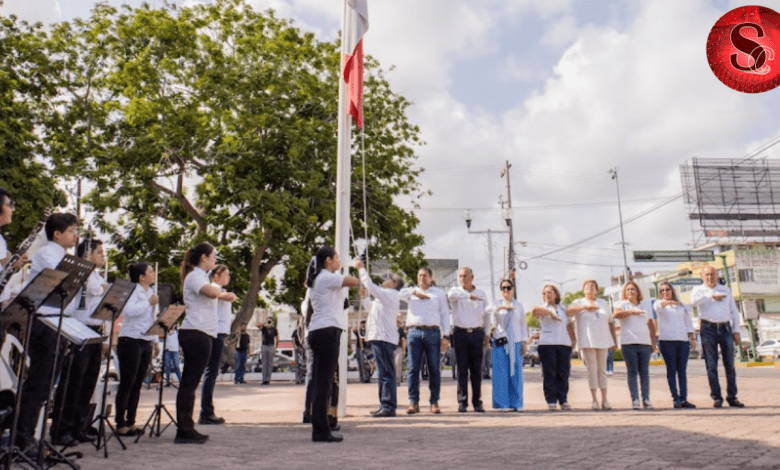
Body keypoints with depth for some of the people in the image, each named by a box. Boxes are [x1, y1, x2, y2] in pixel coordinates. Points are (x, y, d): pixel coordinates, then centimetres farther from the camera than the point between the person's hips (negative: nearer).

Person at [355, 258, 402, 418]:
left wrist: (361, 269, -6)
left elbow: (371, 286, -15)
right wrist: (364, 297, 23)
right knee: (384, 374, 13)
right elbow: (371, 308, 36)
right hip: (380, 338, 11)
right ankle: (385, 405, 19)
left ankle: (388, 406, -9)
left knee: (386, 374, -10)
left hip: (384, 338, -11)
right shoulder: (386, 297, 25)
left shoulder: (389, 294, -7)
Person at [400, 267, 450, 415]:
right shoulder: (411, 292, 20)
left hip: (433, 333, 0)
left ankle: (434, 402, 5)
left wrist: (446, 335, 0)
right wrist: (415, 292, 2)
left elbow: (445, 314, 10)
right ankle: (413, 402, 1)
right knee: (413, 368, -3)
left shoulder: (439, 293, 17)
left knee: (434, 369, 0)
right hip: (414, 332, 1)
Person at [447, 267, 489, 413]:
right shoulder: (456, 291, 5)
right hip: (460, 333, -2)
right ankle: (462, 402, 4)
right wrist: (469, 295, -29)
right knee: (462, 369, -1)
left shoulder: (481, 294, 13)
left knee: (476, 370, 3)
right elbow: (451, 295, -22)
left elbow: (486, 314, 17)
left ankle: (477, 402, 8)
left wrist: (487, 333, 12)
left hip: (477, 334, 2)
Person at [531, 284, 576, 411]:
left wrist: (574, 340, 15)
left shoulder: (563, 309, 23)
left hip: (564, 343, 4)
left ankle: (563, 400, 6)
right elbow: (534, 310, -15)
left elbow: (569, 325, 26)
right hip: (547, 343, -3)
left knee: (563, 373, 0)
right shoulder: (543, 308, 9)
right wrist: (550, 313, -10)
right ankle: (551, 401, -1)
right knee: (549, 373, -5)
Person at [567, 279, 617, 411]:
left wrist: (614, 340, 12)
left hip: (603, 340, 3)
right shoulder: (579, 303, 6)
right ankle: (594, 400, -1)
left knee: (602, 370, 4)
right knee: (592, 369, -5)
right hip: (587, 341, -3)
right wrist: (586, 306, -21)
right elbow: (568, 311, -14)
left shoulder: (603, 303, 18)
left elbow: (610, 322, 19)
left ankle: (604, 400, 6)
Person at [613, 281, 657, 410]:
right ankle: (634, 399, -3)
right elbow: (616, 314, -13)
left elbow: (651, 325, 24)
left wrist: (653, 342, 17)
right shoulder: (622, 304, 10)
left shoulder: (645, 306, 21)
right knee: (632, 372, -5)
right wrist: (632, 312, -15)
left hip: (645, 343, 3)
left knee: (644, 372, 0)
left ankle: (646, 399, 3)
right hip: (628, 343, -3)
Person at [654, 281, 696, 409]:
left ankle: (683, 399, 3)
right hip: (667, 341, -3)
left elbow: (688, 322, 18)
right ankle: (676, 398, -4)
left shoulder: (682, 306, 18)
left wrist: (692, 338, 7)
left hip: (683, 341, 3)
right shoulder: (659, 304, 8)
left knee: (682, 371, 2)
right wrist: (666, 302, -39)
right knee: (671, 370, -4)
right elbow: (658, 306, -17)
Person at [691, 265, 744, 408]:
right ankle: (716, 397, 5)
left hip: (726, 328, 3)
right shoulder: (699, 290, 8)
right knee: (711, 365, -1)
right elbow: (694, 300, -17)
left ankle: (732, 397, 10)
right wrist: (712, 297, -9)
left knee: (730, 364, 3)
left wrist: (736, 331, 7)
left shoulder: (726, 290, 17)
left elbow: (734, 311, 15)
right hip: (708, 329, -2)